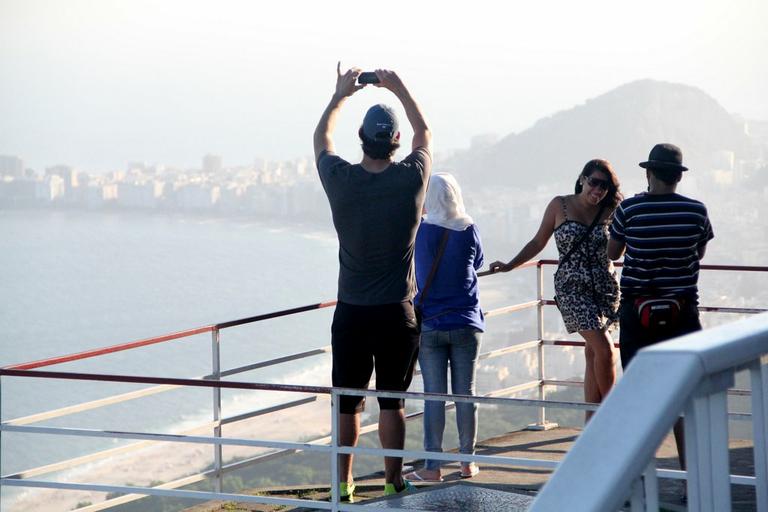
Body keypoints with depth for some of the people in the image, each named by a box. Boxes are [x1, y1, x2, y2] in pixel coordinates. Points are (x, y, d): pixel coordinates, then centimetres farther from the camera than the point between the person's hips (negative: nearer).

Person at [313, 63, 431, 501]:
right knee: (392, 401, 6)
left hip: (351, 313, 1)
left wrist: (340, 94, 23)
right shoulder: (412, 178, -9)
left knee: (349, 402, 8)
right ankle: (394, 482, 9)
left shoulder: (341, 180, -8)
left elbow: (322, 137, 14)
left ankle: (344, 484, 14)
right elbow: (425, 133, 13)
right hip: (397, 313, 0)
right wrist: (400, 90, 18)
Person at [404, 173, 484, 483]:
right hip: (466, 323, 2)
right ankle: (468, 461, 15)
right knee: (465, 393, 8)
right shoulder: (468, 231, -4)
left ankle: (433, 466, 3)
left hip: (430, 325, -1)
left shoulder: (419, 231, -9)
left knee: (434, 396, 1)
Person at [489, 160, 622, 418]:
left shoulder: (609, 211, 6)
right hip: (572, 287, -3)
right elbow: (538, 242, 9)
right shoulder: (560, 206, 0)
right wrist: (509, 266, 6)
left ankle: (592, 419, 9)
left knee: (594, 351, 2)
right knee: (604, 348, -15)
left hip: (605, 287, 3)